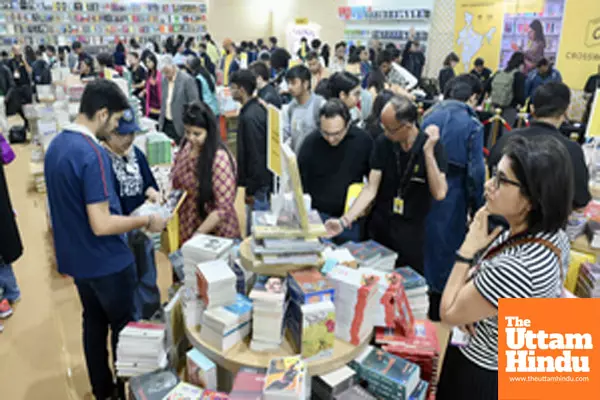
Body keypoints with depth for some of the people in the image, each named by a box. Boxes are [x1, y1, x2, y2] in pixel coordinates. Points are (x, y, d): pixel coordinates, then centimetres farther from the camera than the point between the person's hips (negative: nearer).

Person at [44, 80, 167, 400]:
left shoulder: (56, 145, 3)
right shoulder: (93, 154, -27)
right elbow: (101, 225, -29)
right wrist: (146, 221, -17)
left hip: (75, 256, 8)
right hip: (105, 260, -8)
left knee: (93, 320, 22)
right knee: (123, 326, 11)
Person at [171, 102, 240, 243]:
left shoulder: (220, 159, -22)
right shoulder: (186, 147, -1)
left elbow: (224, 208, -22)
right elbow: (176, 181, 15)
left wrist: (198, 234, -22)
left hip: (215, 235, -6)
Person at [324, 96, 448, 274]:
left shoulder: (433, 146, -14)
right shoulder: (382, 143, -8)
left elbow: (439, 193, -23)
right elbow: (371, 189, -9)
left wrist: (428, 151, -30)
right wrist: (344, 220, -19)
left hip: (412, 230, -2)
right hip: (380, 225, 2)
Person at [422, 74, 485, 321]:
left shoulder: (430, 115, 0)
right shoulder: (472, 124, -12)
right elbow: (475, 170, -13)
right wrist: (476, 206, -1)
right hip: (452, 196, -4)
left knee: (424, 242, 19)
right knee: (447, 248, 11)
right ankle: (438, 311, 27)